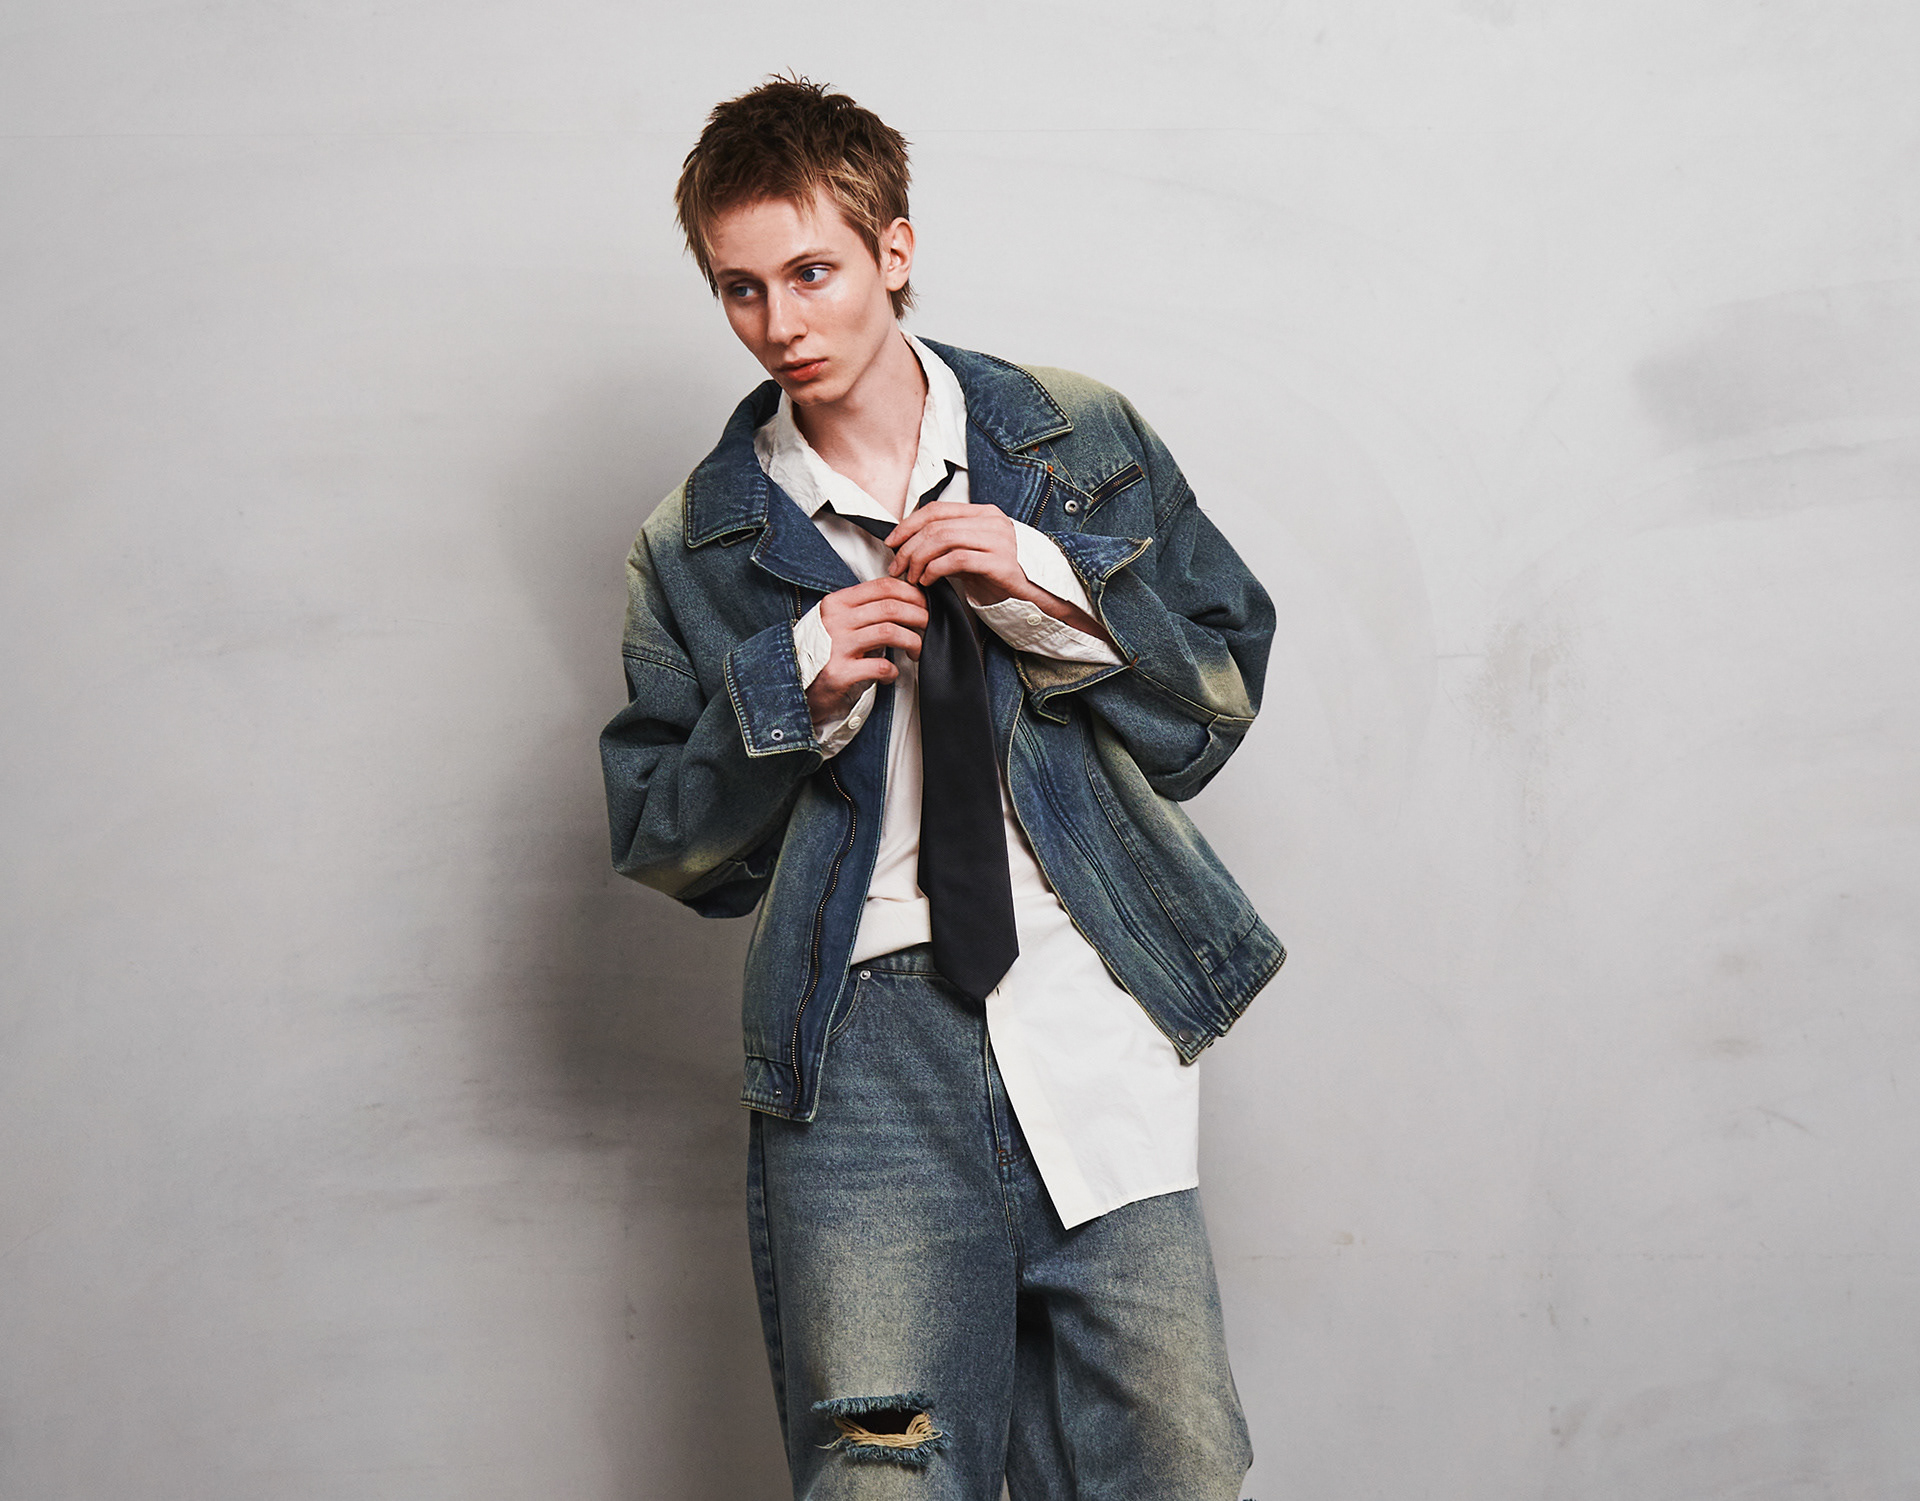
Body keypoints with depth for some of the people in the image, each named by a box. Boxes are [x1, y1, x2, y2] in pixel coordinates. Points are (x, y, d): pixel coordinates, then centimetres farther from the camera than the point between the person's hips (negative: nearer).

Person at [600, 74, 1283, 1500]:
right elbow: (667, 848, 10)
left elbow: (1225, 694, 10)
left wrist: (1055, 590, -6)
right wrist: (789, 689, -6)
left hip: (1096, 1017, 1)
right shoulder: (697, 551, 9)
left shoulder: (1084, 445, 10)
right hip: (867, 1049, 0)